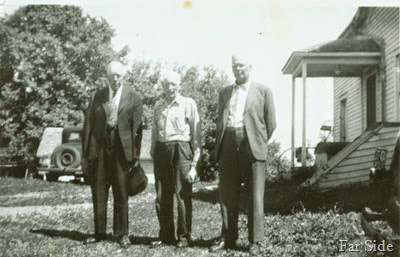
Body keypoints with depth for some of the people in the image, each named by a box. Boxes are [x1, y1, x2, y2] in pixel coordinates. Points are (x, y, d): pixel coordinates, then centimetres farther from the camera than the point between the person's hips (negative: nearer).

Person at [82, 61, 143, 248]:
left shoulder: (133, 98, 2)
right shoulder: (97, 96, 8)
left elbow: (136, 128, 0)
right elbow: (88, 125, 7)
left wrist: (135, 155, -3)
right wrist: (85, 153, 2)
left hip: (121, 149, -2)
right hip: (98, 148, 2)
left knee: (121, 193, 2)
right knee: (98, 192, 7)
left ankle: (121, 234, 11)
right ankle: (99, 233, 18)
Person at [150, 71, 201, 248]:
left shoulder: (188, 103, 1)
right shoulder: (158, 105, 13)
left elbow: (196, 134, -2)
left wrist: (194, 164, -7)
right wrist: (153, 153, 11)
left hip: (181, 150, -4)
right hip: (161, 150, 4)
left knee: (183, 195, -1)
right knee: (162, 197, 7)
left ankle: (184, 236, 11)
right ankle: (166, 235, 19)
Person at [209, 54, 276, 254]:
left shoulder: (263, 91, 10)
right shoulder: (224, 93, 20)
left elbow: (270, 124, 9)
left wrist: (258, 143, 6)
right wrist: (219, 146, 11)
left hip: (252, 146, -3)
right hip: (228, 146, 3)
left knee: (255, 196, -2)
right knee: (227, 195, 3)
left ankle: (255, 241, 4)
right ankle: (227, 238, 11)